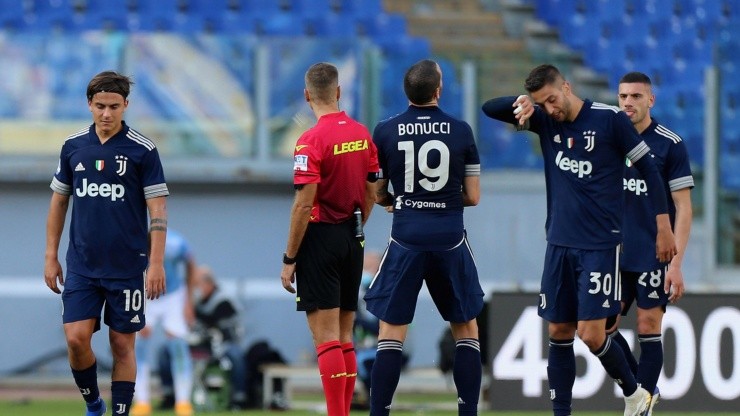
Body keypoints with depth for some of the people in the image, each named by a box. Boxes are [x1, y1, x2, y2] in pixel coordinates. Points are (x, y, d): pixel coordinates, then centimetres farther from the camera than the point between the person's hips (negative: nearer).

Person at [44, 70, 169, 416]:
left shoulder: (143, 150, -6)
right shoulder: (73, 147, 4)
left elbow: (157, 209, -6)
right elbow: (59, 202, 12)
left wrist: (157, 264, -13)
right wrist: (51, 256, 8)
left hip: (127, 268, -2)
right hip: (81, 267, 2)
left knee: (122, 346, 2)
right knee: (76, 338, -7)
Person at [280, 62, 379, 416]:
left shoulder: (312, 141, -15)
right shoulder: (362, 134, 4)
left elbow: (304, 205, -17)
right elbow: (371, 193, 11)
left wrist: (289, 259, -11)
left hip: (321, 239, -7)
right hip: (352, 238, 7)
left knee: (325, 337, -6)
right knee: (344, 337, 13)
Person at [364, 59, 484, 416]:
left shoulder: (385, 132, -2)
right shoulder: (460, 131, -2)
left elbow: (377, 193, 6)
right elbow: (473, 197, 3)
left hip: (406, 239, 0)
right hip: (450, 239, 0)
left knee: (391, 332, 4)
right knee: (466, 330, 13)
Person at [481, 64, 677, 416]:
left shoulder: (610, 120, -9)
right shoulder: (545, 121, 5)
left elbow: (648, 168, -3)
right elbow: (489, 109, 5)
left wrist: (663, 226, -4)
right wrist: (523, 104, -15)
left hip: (600, 245, -5)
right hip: (559, 244, 5)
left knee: (591, 333, -10)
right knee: (559, 332, 4)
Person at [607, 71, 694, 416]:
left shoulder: (670, 145, -6)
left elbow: (683, 208, -7)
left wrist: (676, 264, -13)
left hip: (654, 256, -4)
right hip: (616, 257, 4)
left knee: (648, 330, -2)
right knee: (602, 327, 1)